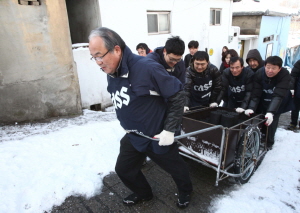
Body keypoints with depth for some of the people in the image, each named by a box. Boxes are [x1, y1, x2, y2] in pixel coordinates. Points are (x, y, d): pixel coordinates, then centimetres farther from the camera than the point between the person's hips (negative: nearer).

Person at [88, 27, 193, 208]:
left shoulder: (147, 68, -29)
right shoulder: (111, 73, -5)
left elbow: (177, 95, -22)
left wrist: (169, 130, -20)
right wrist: (128, 126, 17)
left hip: (158, 136, -6)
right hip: (133, 136, 7)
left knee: (175, 167, 17)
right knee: (123, 169, 18)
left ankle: (186, 191, 50)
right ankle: (144, 193, 47)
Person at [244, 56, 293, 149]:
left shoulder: (285, 75, -30)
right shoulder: (259, 73, -25)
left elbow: (278, 96, -39)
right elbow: (255, 94, -29)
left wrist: (271, 112, -50)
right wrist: (251, 108, -44)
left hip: (277, 103, -2)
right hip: (262, 100, 2)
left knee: (271, 121, -7)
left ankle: (268, 142, 14)